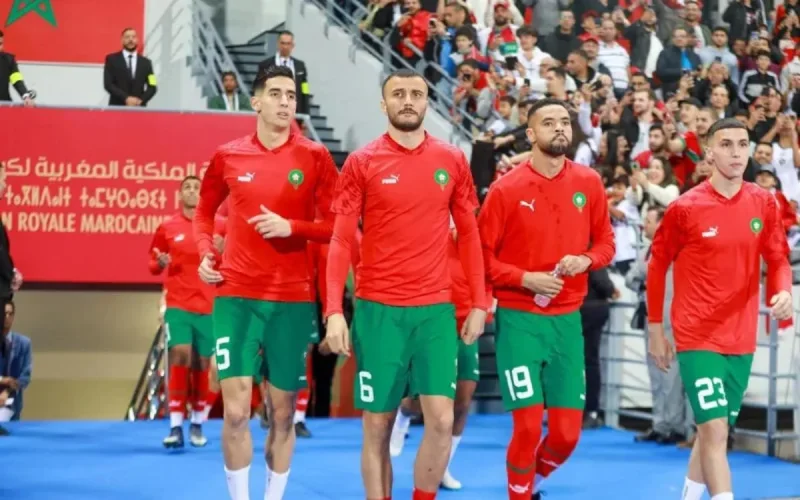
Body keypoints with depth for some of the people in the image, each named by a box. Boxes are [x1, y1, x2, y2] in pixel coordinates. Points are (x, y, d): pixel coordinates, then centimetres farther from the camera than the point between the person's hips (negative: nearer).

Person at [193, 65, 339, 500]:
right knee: (236, 411, -7)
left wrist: (292, 227, -16)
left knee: (282, 414, 8)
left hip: (293, 299, 0)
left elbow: (337, 226, -1)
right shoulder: (227, 156, 4)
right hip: (236, 295, 0)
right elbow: (204, 213, 19)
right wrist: (206, 253, 2)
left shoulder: (314, 157, 0)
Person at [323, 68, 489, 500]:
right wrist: (334, 311, -10)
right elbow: (341, 241, -2)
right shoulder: (361, 163, -1)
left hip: (436, 309, 2)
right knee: (377, 424, 4)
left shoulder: (452, 161, 6)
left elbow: (469, 235, 11)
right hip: (378, 309, -2)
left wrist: (479, 303, 5)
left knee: (441, 419, -5)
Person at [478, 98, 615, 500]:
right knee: (528, 426, -8)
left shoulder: (589, 183, 4)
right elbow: (481, 255, -3)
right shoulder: (506, 188, -6)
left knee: (568, 432, 4)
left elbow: (605, 242, 13)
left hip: (567, 319, 4)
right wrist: (525, 278, -16)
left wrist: (586, 260, -8)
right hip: (519, 319, -4)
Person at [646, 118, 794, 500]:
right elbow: (657, 265, 1)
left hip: (741, 339, 5)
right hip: (698, 338, -5)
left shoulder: (764, 204, 1)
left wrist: (784, 292, -14)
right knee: (715, 431, -13)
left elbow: (778, 260, 9)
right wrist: (655, 329, 4)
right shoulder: (685, 208, -10)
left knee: (714, 430, 16)